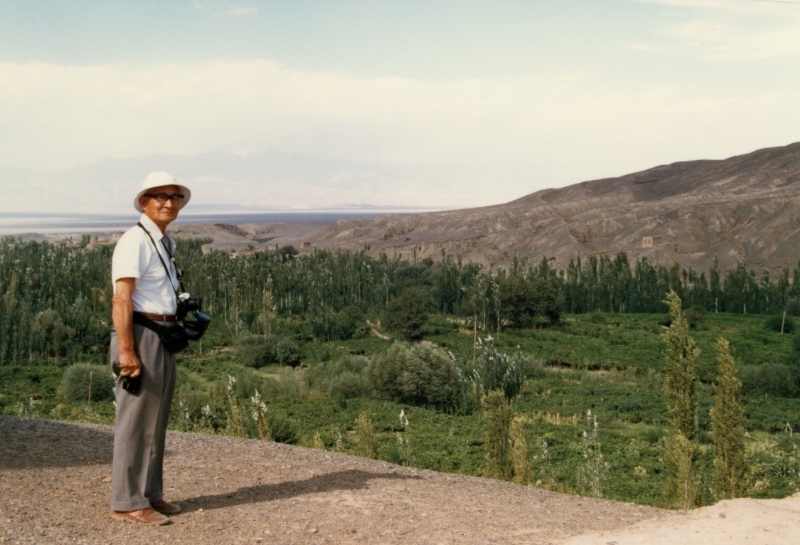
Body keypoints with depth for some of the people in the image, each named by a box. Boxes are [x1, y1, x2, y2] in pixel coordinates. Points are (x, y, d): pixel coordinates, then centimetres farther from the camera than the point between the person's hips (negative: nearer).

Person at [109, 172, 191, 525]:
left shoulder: (164, 242, 16)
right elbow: (121, 300, -19)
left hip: (164, 339, 10)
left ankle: (150, 494, 24)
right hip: (141, 336, -10)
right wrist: (126, 351, -24)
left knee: (156, 419, 14)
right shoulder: (135, 241, -13)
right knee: (135, 420, -5)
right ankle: (126, 503, 3)